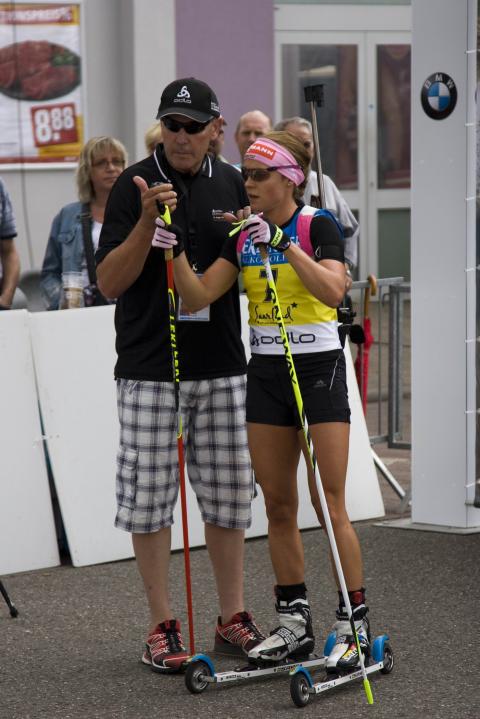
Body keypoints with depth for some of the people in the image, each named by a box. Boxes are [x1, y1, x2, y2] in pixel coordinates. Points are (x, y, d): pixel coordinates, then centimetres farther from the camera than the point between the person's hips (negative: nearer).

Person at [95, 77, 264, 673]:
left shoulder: (233, 186, 8)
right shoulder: (134, 186, -4)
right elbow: (110, 283, -9)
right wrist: (148, 222, -22)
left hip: (221, 366, 3)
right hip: (149, 369, -3)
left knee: (228, 495, 8)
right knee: (148, 496, 0)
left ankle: (232, 620, 19)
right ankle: (162, 627, 10)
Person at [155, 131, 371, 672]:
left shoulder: (318, 225, -9)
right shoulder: (243, 234, 7)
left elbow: (333, 290, -26)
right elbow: (198, 297, 1)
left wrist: (285, 244, -31)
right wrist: (175, 252, -14)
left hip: (319, 368, -6)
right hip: (265, 373, 6)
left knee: (328, 504, -7)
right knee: (277, 505, 8)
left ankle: (354, 624, -1)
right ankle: (294, 623, 16)